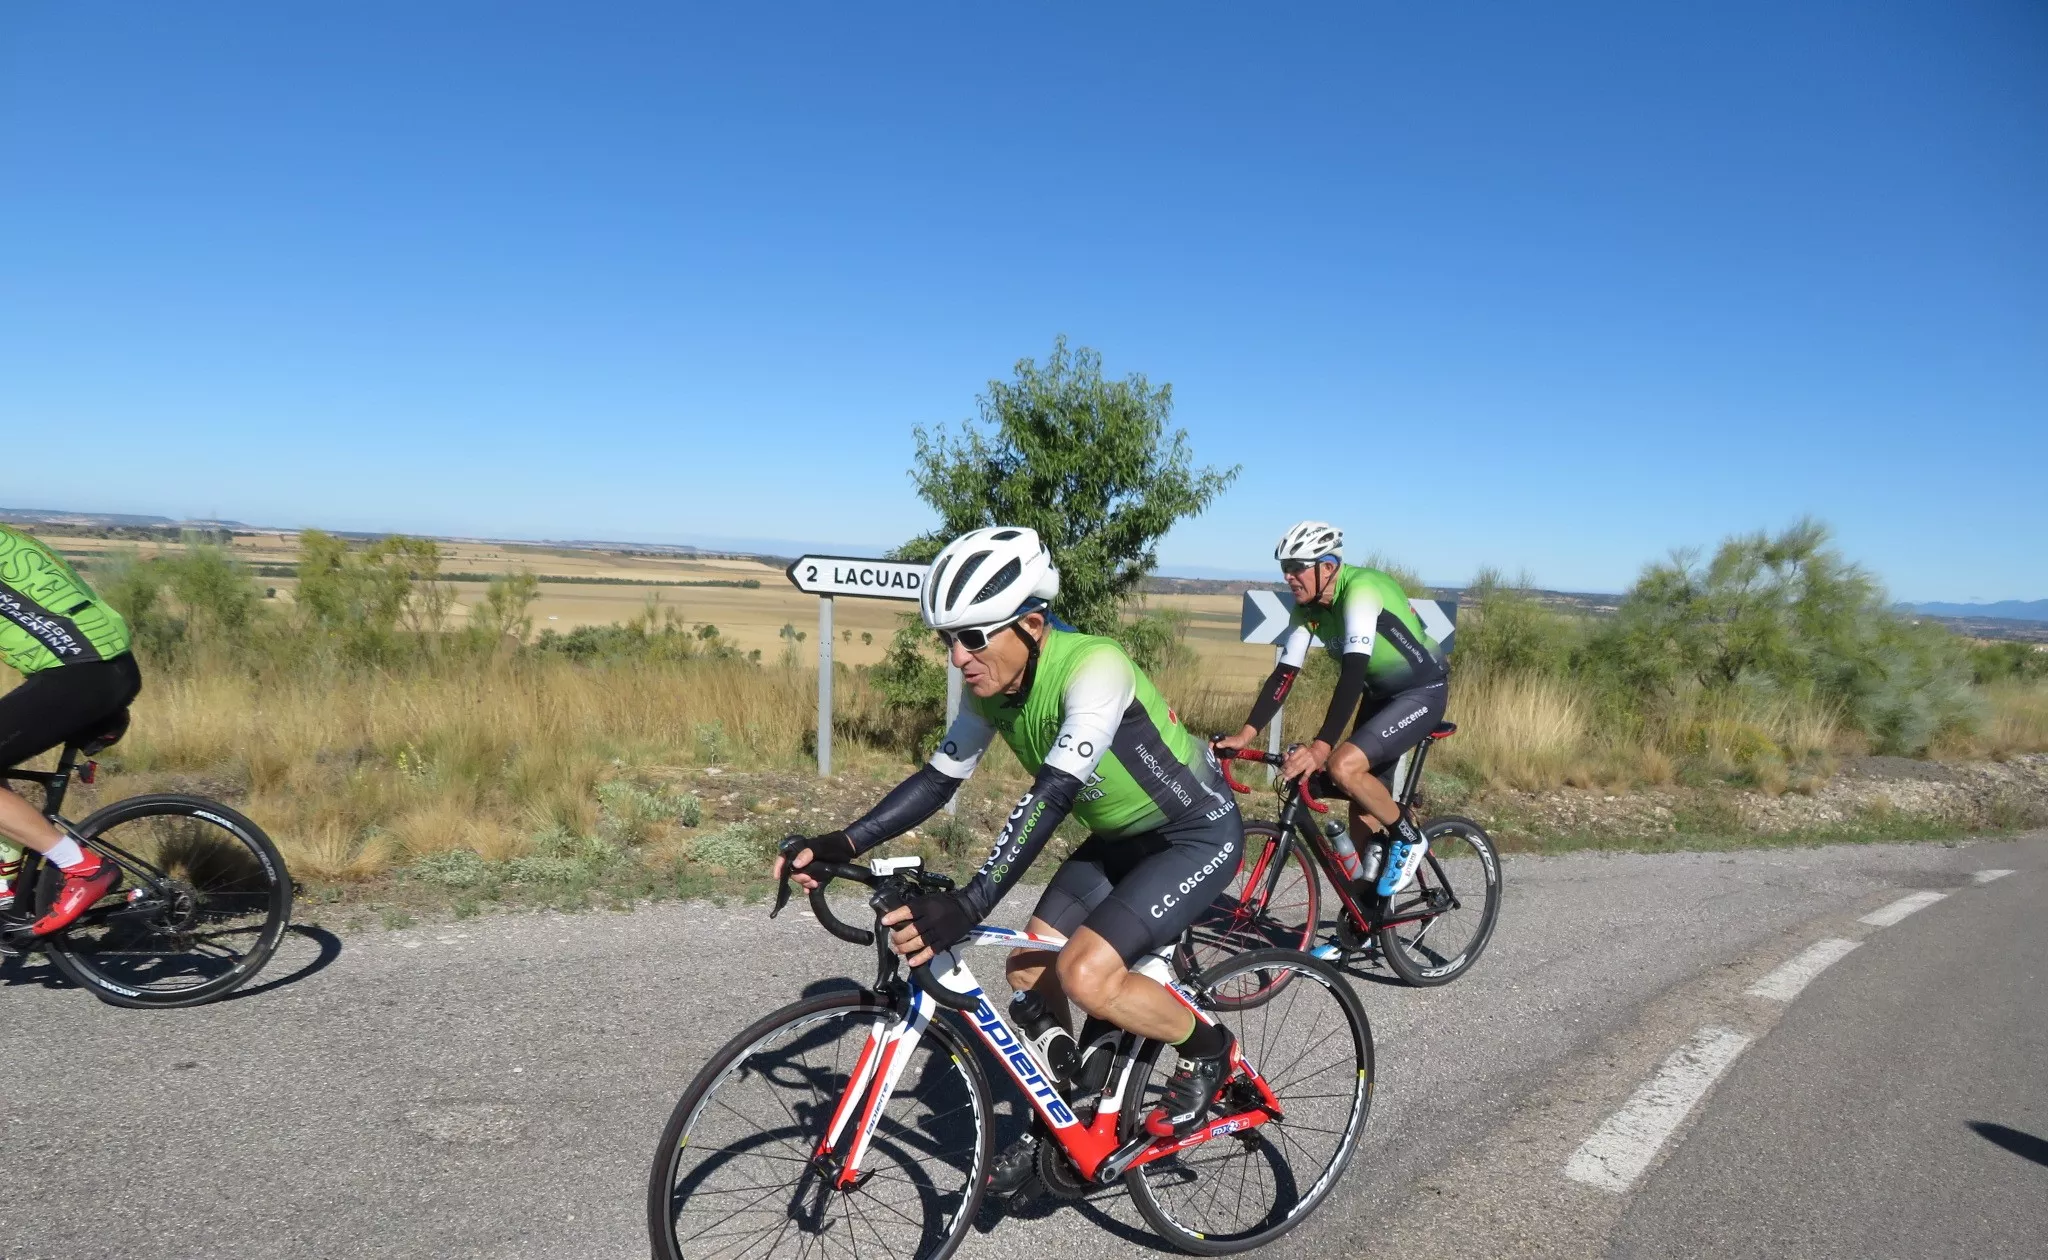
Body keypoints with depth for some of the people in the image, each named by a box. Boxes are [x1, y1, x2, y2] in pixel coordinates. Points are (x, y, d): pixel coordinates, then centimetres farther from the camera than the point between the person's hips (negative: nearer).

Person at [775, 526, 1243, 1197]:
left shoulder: (1093, 668, -33)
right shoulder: (991, 687, -9)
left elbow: (1053, 793, -43)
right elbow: (940, 777, -4)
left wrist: (966, 906, -52)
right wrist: (839, 845, -15)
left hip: (1199, 834, -8)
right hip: (1120, 836, 8)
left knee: (1086, 974, -21)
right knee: (1029, 969, 1)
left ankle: (1207, 1049, 6)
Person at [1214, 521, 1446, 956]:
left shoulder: (1360, 590, -29)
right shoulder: (1308, 607, -4)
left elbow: (1352, 673, -38)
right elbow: (1284, 673, -6)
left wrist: (1320, 747, -45)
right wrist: (1246, 733, -17)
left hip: (1422, 691, -8)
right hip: (1379, 693, 8)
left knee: (1344, 766, -27)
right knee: (1361, 807, 7)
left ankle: (1408, 839, -1)